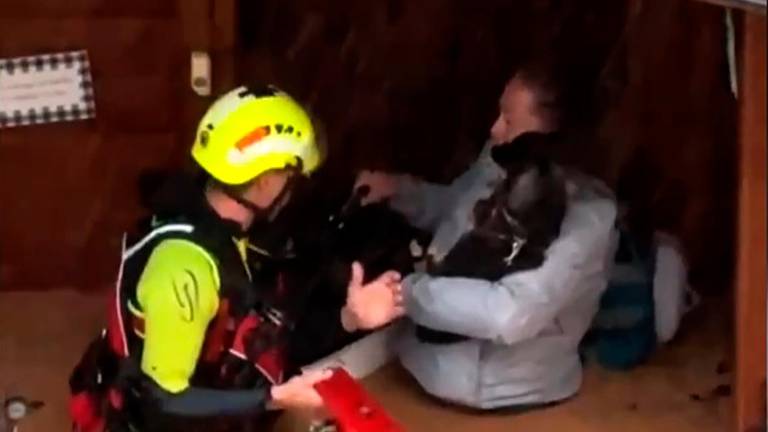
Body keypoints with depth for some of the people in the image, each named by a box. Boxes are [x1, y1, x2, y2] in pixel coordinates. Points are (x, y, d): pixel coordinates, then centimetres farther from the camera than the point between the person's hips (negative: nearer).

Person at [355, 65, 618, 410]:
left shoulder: (586, 215, -25)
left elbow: (510, 315, -34)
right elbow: (451, 205, 19)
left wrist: (407, 291, -28)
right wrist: (398, 189, 0)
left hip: (495, 387, -7)